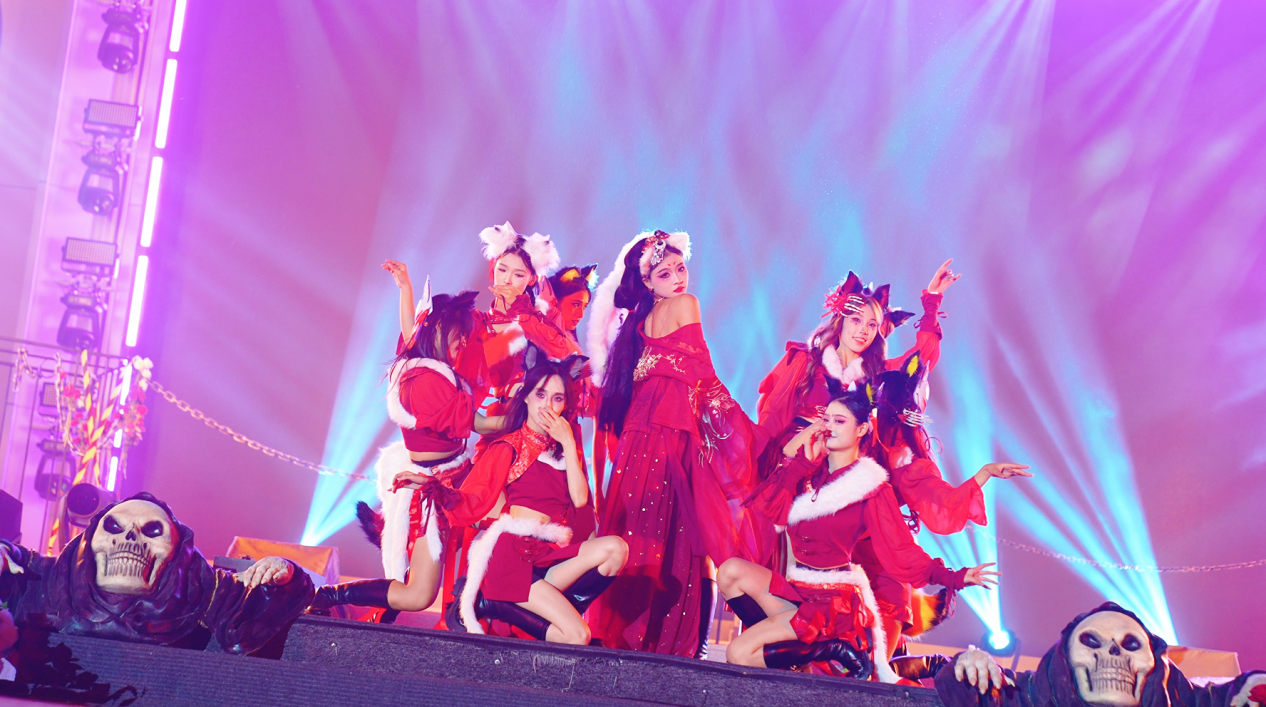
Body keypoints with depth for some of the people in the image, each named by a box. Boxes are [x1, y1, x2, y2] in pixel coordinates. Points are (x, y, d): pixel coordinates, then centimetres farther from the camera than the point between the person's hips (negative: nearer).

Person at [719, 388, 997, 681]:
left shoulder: (870, 487, -7)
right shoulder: (810, 471, 10)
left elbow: (900, 550, -9)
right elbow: (768, 505, -4)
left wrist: (953, 577, -21)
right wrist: (804, 461, -8)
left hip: (835, 601, -6)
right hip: (796, 588, 7)